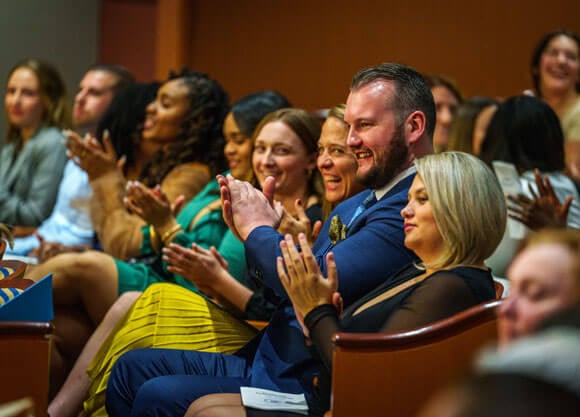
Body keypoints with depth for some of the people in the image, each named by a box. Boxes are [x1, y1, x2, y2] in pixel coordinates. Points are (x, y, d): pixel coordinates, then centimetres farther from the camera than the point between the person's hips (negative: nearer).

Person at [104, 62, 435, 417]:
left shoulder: (405, 210, -18)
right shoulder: (353, 206, 14)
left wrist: (258, 228, -8)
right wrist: (266, 234, -2)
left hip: (303, 386, -10)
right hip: (262, 359, 10)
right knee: (131, 368, 11)